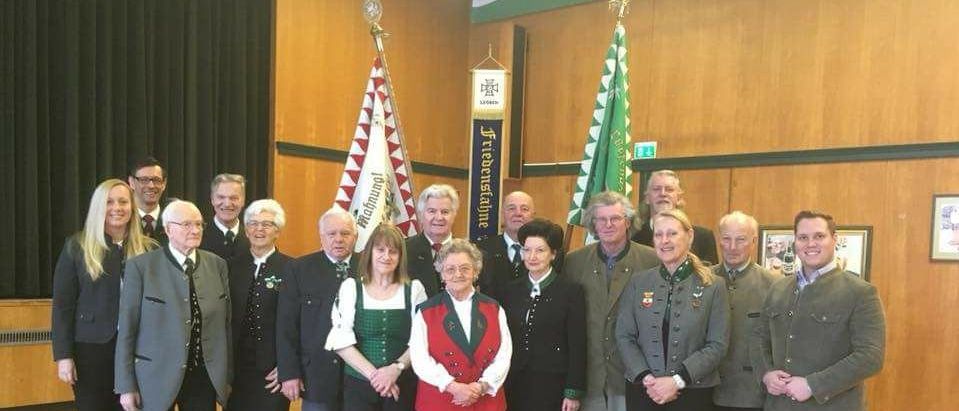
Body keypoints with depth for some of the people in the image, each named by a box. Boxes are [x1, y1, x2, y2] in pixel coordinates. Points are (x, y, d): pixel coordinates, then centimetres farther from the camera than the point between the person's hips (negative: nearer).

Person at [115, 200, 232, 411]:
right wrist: (127, 386, -5)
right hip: (157, 378, -3)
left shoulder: (217, 265, 4)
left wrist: (227, 376, 8)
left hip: (205, 376, 3)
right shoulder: (140, 266, -6)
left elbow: (226, 323, 7)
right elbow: (126, 329, -5)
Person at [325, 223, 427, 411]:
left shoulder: (414, 289, 3)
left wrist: (396, 368, -15)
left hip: (402, 386, 1)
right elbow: (341, 340, -6)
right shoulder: (351, 287, 1)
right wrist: (374, 374, -13)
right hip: (358, 384, 0)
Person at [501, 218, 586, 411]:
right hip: (514, 386, 3)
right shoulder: (511, 291, 8)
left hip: (552, 387, -3)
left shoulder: (571, 291, -4)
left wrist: (573, 393, -9)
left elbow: (577, 347, -6)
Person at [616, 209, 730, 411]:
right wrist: (645, 377, -12)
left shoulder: (713, 286, -2)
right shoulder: (638, 283, 3)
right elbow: (624, 336, 2)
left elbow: (718, 345, -6)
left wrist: (678, 380, -15)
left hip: (693, 392, -1)